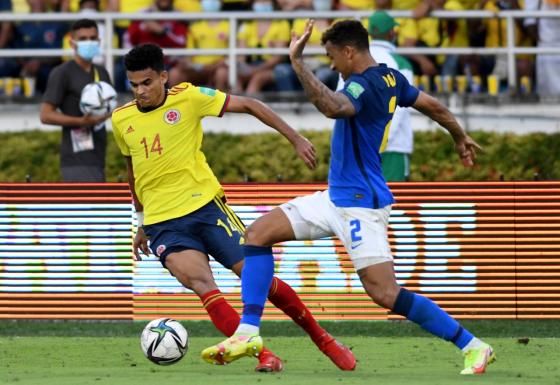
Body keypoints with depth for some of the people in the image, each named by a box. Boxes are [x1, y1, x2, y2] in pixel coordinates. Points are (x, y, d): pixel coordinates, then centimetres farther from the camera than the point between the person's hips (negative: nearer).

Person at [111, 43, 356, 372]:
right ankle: (264, 356, -25)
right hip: (162, 223, 1)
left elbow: (247, 105, 1)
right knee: (201, 283, -24)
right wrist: (142, 222, 28)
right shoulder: (121, 120, 6)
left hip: (205, 206, -1)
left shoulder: (188, 98, -4)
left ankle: (322, 339, 19)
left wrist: (295, 138, -3)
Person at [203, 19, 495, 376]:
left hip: (360, 204, -11)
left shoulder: (365, 85, -21)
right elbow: (434, 107, 21)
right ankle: (248, 332, 1)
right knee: (258, 234, 5)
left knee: (385, 293, -12)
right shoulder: (390, 78, 8)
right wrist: (461, 137, 38)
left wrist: (298, 62, -40)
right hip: (337, 197, 11)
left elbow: (332, 107, -43)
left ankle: (473, 347, -4)